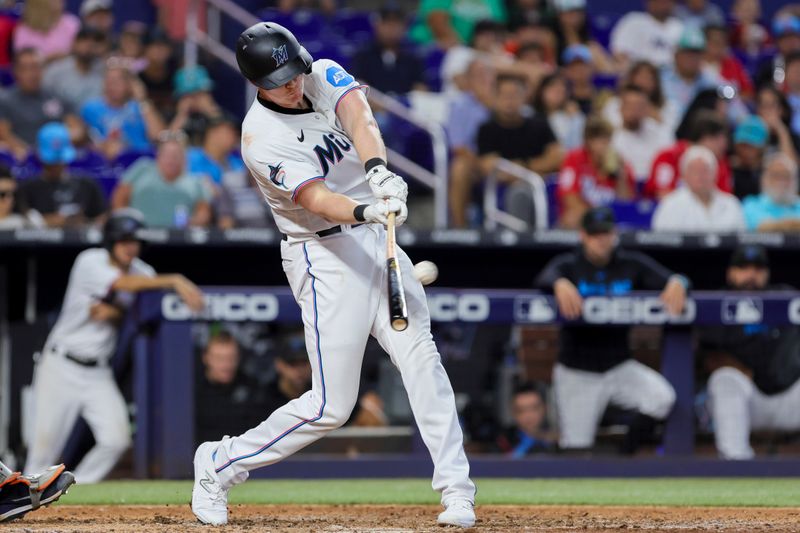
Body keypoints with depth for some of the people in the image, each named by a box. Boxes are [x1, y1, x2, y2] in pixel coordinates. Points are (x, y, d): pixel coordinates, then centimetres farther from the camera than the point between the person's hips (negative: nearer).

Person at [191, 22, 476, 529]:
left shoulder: (324, 76, -1)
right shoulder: (262, 139, -17)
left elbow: (358, 116, -21)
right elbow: (317, 199, -29)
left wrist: (378, 169, -41)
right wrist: (368, 210, -49)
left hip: (377, 240, 6)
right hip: (326, 258, -6)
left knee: (421, 356, -10)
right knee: (332, 404, -5)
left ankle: (457, 489, -10)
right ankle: (221, 464, 13)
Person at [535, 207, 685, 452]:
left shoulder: (632, 264, 3)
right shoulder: (568, 265, -3)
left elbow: (666, 278, -10)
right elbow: (544, 278, -25)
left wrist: (676, 283, -35)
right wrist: (560, 283, -49)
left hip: (619, 366, 2)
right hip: (577, 373, -2)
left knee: (662, 397, -22)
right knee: (575, 450, -3)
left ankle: (625, 456, -5)